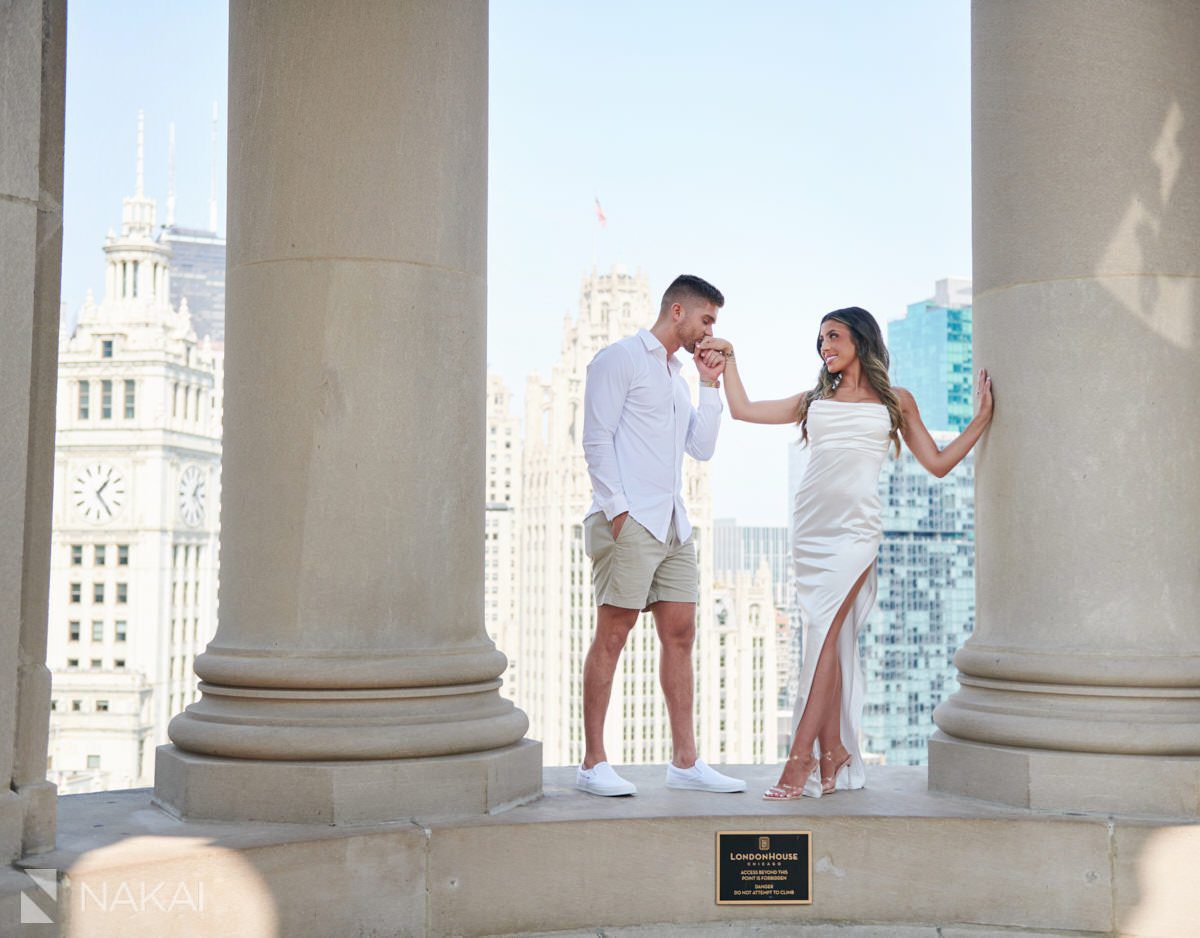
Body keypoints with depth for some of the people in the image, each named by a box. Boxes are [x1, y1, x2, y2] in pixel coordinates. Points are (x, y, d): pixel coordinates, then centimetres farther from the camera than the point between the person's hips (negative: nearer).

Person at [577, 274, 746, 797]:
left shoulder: (677, 374, 24)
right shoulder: (620, 358, -2)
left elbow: (702, 448, 18)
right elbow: (596, 439, -9)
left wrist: (710, 384, 12)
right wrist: (616, 508, -17)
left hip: (673, 525, 8)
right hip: (630, 520, -8)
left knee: (680, 635, 6)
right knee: (613, 636, -7)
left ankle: (684, 761, 10)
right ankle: (593, 764, -3)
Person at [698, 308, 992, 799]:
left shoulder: (895, 401, 14)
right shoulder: (815, 400, 21)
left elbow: (938, 463, 12)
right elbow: (742, 409, 20)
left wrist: (981, 417, 9)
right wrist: (728, 359, 22)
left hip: (855, 527, -3)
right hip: (810, 524, 4)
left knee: (824, 631, -16)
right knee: (828, 638, 0)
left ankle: (800, 757, -21)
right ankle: (833, 755, 1)